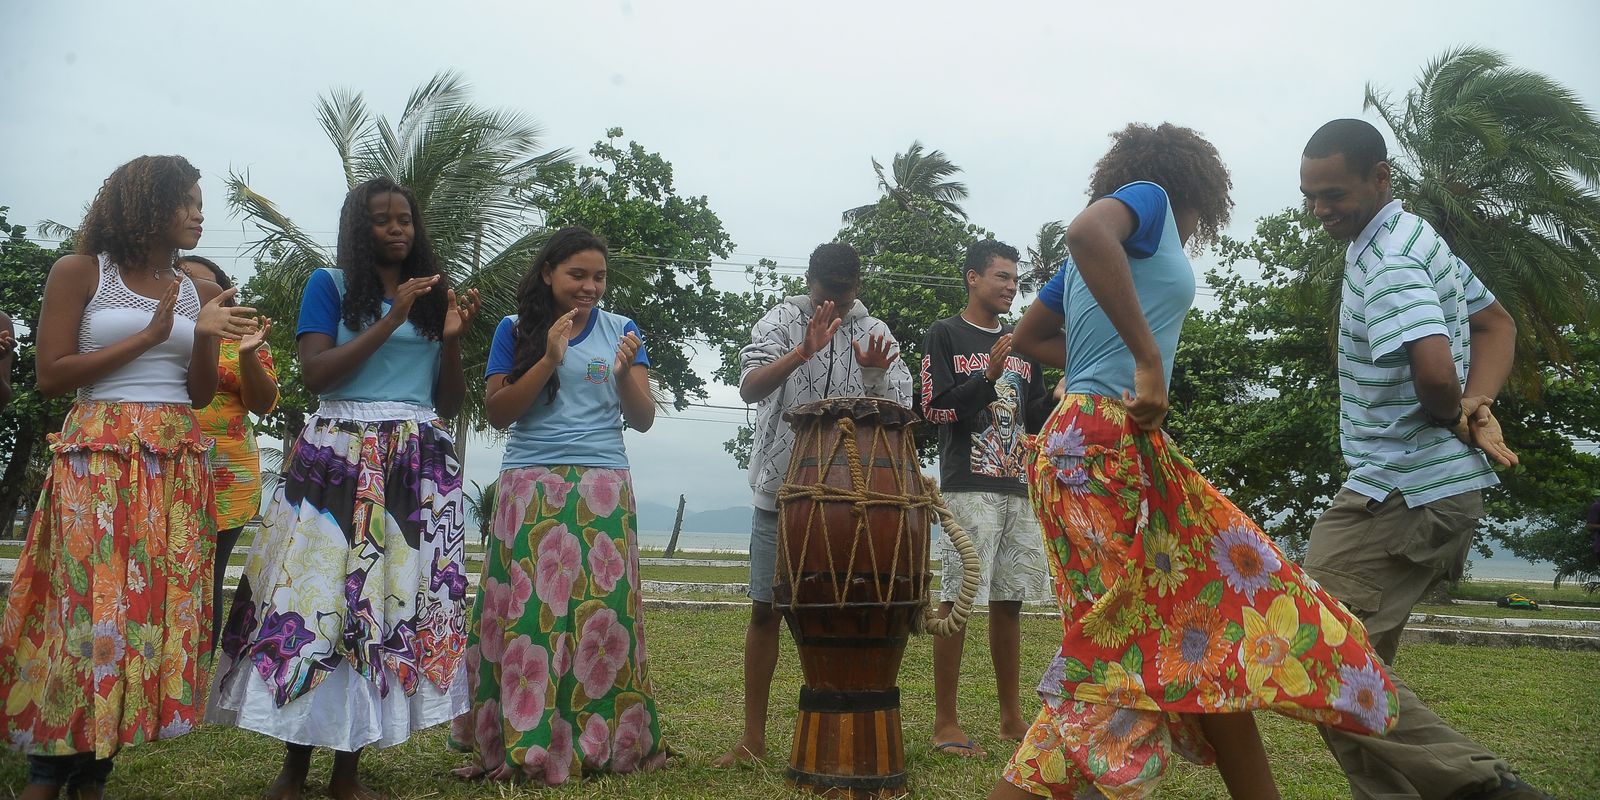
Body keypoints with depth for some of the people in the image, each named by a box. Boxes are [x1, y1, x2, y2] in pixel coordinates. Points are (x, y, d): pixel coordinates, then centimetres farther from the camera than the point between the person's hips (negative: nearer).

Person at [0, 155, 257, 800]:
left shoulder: (197, 292, 13)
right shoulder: (80, 272, 2)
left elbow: (200, 395, 12)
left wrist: (205, 336, -6)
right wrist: (148, 337, -9)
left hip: (176, 467, 5)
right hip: (100, 461, -4)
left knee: (156, 606, 1)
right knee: (89, 607, -8)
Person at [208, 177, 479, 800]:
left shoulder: (433, 295, 17)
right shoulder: (330, 285, 8)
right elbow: (314, 374, -6)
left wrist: (452, 340, -2)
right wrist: (391, 321, -10)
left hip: (417, 464, 3)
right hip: (339, 458, -2)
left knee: (395, 598, -3)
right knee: (315, 593, -7)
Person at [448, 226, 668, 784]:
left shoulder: (620, 330, 10)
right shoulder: (515, 330, 9)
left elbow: (643, 420, 7)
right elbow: (497, 413, 0)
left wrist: (625, 372, -11)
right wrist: (549, 360, -9)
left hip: (603, 491, 0)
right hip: (529, 489, 0)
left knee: (600, 611, -2)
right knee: (527, 610, -3)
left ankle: (601, 743, 9)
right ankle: (523, 743, 8)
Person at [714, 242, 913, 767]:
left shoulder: (875, 334, 5)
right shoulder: (782, 321, 1)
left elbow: (899, 415, -1)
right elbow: (749, 388, -15)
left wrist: (875, 375, -22)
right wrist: (803, 352, -31)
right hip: (781, 490, -1)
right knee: (766, 610, 3)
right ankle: (753, 737, 13)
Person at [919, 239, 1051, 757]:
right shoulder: (945, 336, 2)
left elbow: (1035, 418, 19)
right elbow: (934, 408, -8)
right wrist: (988, 376, -18)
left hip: (1021, 488, 6)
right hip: (968, 487, -6)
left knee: (1009, 601, 10)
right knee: (957, 599, -7)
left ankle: (1011, 717, 18)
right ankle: (945, 723, -1)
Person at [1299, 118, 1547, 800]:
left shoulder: (1388, 258, -17)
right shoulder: (1415, 237, 15)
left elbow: (1434, 369, -32)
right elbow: (1496, 323, 22)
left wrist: (1453, 416, -9)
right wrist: (1477, 406, 4)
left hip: (1400, 491, -10)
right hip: (1446, 486, 10)